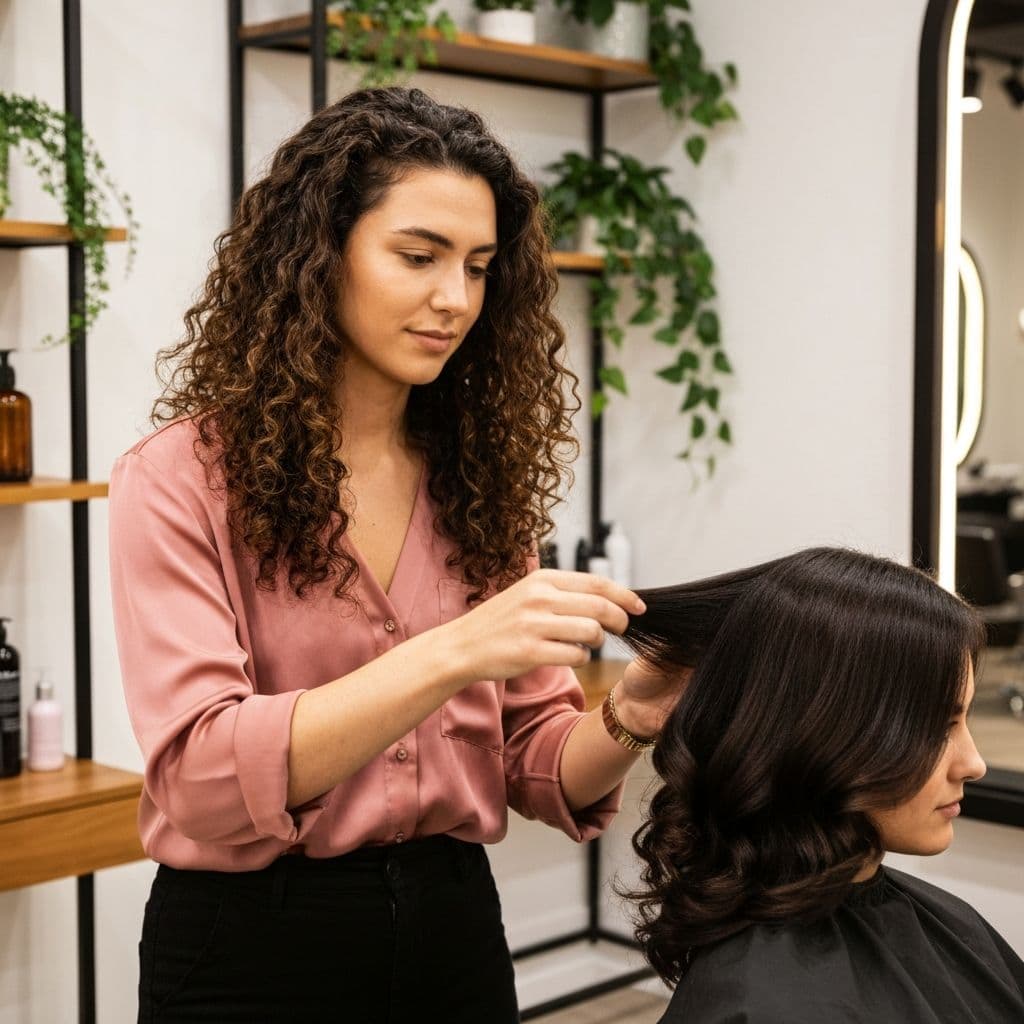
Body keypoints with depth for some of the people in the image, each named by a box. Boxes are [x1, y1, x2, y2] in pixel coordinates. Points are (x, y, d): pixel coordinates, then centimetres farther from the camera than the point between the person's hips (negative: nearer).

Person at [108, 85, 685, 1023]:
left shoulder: (479, 479, 3)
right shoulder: (181, 481, -12)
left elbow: (537, 762, 2)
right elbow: (202, 778, -22)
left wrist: (629, 721, -19)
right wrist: (448, 656, -32)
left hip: (454, 926, 5)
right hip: (251, 947, -4)